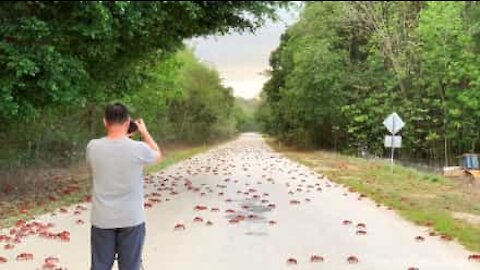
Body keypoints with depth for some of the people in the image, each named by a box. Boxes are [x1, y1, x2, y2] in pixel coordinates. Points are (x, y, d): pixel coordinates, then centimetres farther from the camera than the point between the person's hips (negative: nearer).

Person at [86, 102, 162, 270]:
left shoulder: (93, 147, -8)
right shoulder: (139, 148, -14)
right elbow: (158, 156, 9)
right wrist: (144, 132, 18)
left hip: (102, 220, 2)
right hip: (131, 219, -2)